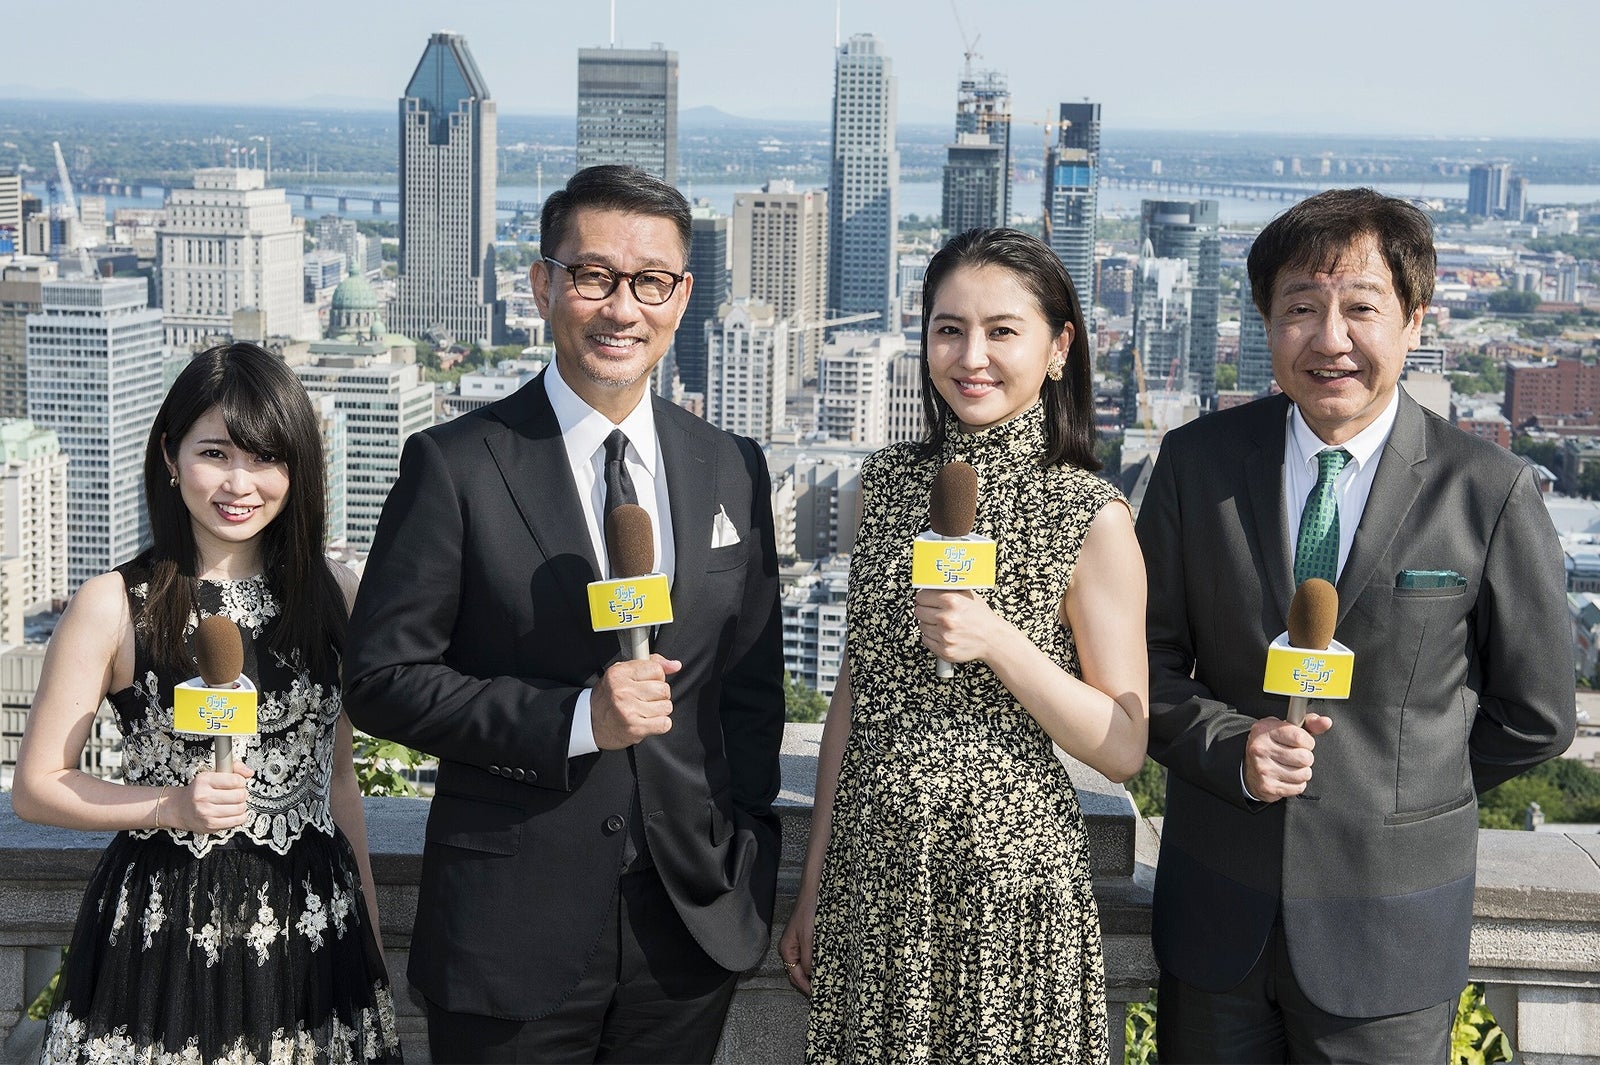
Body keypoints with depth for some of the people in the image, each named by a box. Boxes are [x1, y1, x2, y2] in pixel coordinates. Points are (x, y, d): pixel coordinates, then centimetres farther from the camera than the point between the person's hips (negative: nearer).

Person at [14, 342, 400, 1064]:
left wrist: (371, 933, 13)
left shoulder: (332, 594, 5)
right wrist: (171, 806, -17)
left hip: (312, 920, 3)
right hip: (164, 934, -3)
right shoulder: (114, 605, -6)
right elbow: (36, 786, -2)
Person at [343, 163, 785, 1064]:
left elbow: (753, 686, 11)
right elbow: (383, 677, -9)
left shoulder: (733, 470, 6)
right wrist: (574, 719, -18)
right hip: (511, 935, -3)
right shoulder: (457, 466, -7)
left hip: (694, 926, 4)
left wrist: (750, 872, 7)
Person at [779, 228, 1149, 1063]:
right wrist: (813, 885, 10)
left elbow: (1124, 748, -7)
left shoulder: (1090, 517, -9)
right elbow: (854, 692, 9)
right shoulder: (888, 482, 4)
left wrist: (998, 641, -21)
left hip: (1009, 875, -4)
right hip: (871, 869, 4)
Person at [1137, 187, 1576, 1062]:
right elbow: (1147, 662, 3)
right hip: (1217, 908, 2)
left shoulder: (1490, 492, -8)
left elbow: (1533, 720, 0)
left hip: (1388, 925, -2)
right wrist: (1232, 750, -13)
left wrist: (1397, 791, 3)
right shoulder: (1196, 463, -2)